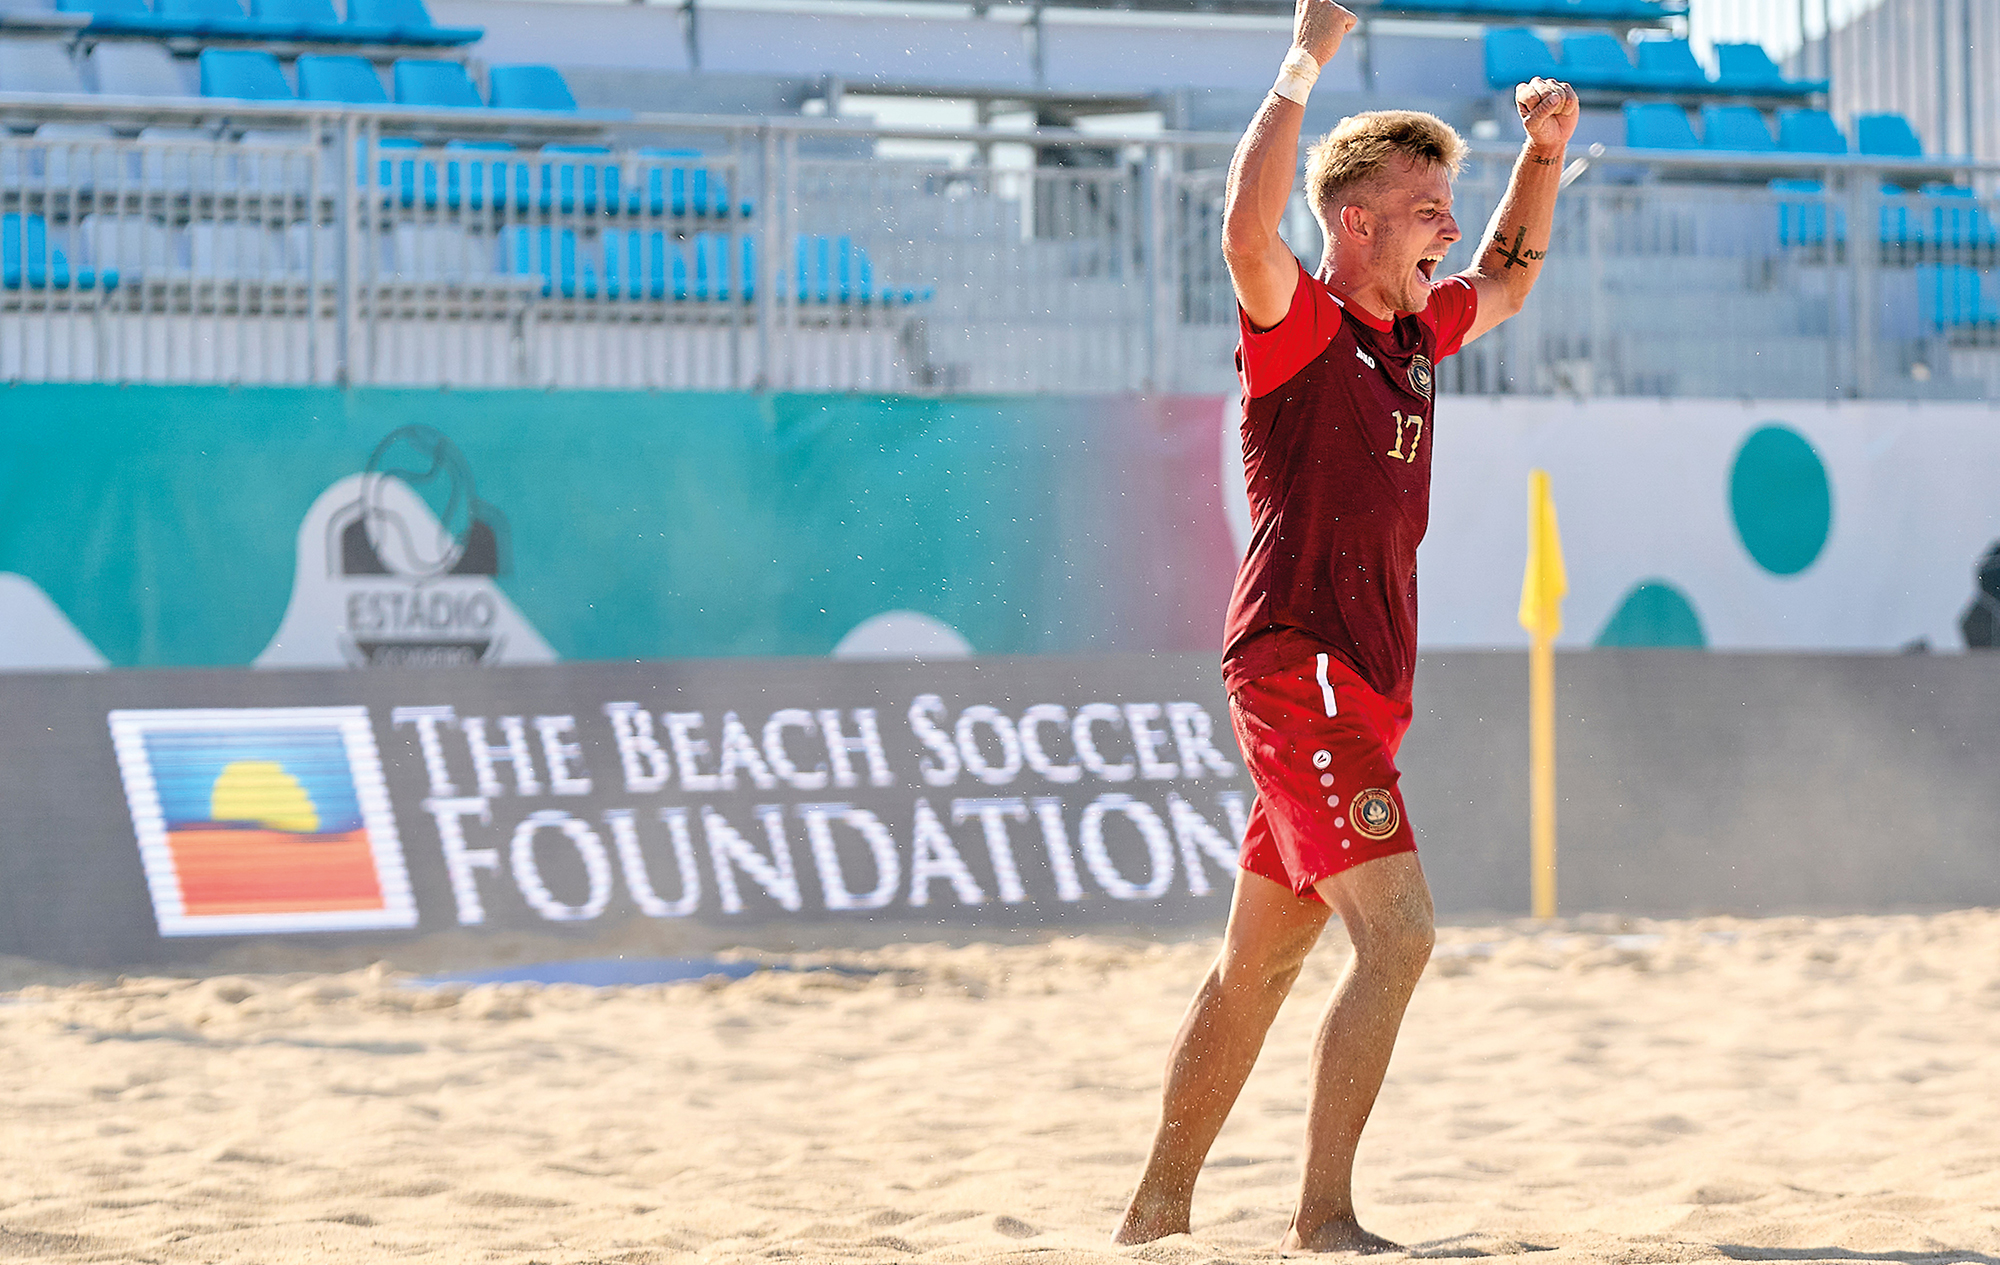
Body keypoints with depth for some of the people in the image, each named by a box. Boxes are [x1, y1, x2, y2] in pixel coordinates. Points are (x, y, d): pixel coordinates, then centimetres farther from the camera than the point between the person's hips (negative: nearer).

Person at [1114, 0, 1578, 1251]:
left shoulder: (1415, 333, 15)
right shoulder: (1300, 324, -8)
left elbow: (1512, 278, 35)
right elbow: (1247, 231, -30)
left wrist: (1544, 153, 19)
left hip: (1365, 680, 9)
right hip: (1298, 665, -9)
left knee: (1260, 961, 13)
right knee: (1398, 932, -18)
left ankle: (1159, 1211, 21)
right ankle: (1325, 1218, -18)